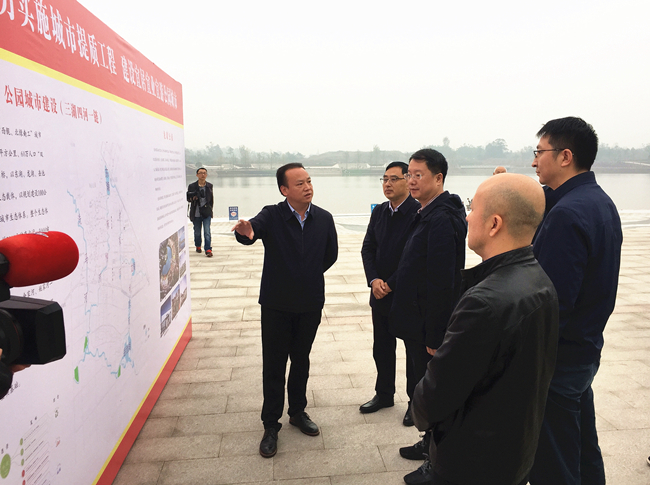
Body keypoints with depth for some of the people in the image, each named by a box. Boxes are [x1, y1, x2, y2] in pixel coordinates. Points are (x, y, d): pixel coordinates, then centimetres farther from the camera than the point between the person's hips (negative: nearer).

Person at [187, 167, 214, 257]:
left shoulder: (209, 186, 5)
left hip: (207, 213, 0)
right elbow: (188, 198, 2)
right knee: (197, 232, 13)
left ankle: (208, 250, -9)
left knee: (207, 232, -10)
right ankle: (198, 246, 35)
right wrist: (193, 197, -19)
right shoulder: (192, 186, -1)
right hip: (196, 213, 0)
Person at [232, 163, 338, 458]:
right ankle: (271, 425, 23)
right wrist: (246, 232, -54)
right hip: (276, 304, -3)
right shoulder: (272, 216, -11)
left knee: (301, 361, 18)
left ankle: (298, 412, 38)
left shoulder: (324, 219, -2)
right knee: (273, 365, 7)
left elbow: (331, 254, 12)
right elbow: (253, 228, -32)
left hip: (310, 303, 3)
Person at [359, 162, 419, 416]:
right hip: (381, 295, 6)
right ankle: (384, 394, 38)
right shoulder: (379, 212, 6)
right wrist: (374, 280, -9)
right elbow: (368, 248, 6)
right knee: (382, 349, 18)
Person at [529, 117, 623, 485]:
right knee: (584, 452, 25)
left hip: (559, 356, -10)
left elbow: (552, 300, -27)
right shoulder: (601, 202, 8)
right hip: (587, 347, 10)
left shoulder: (567, 213, -24)